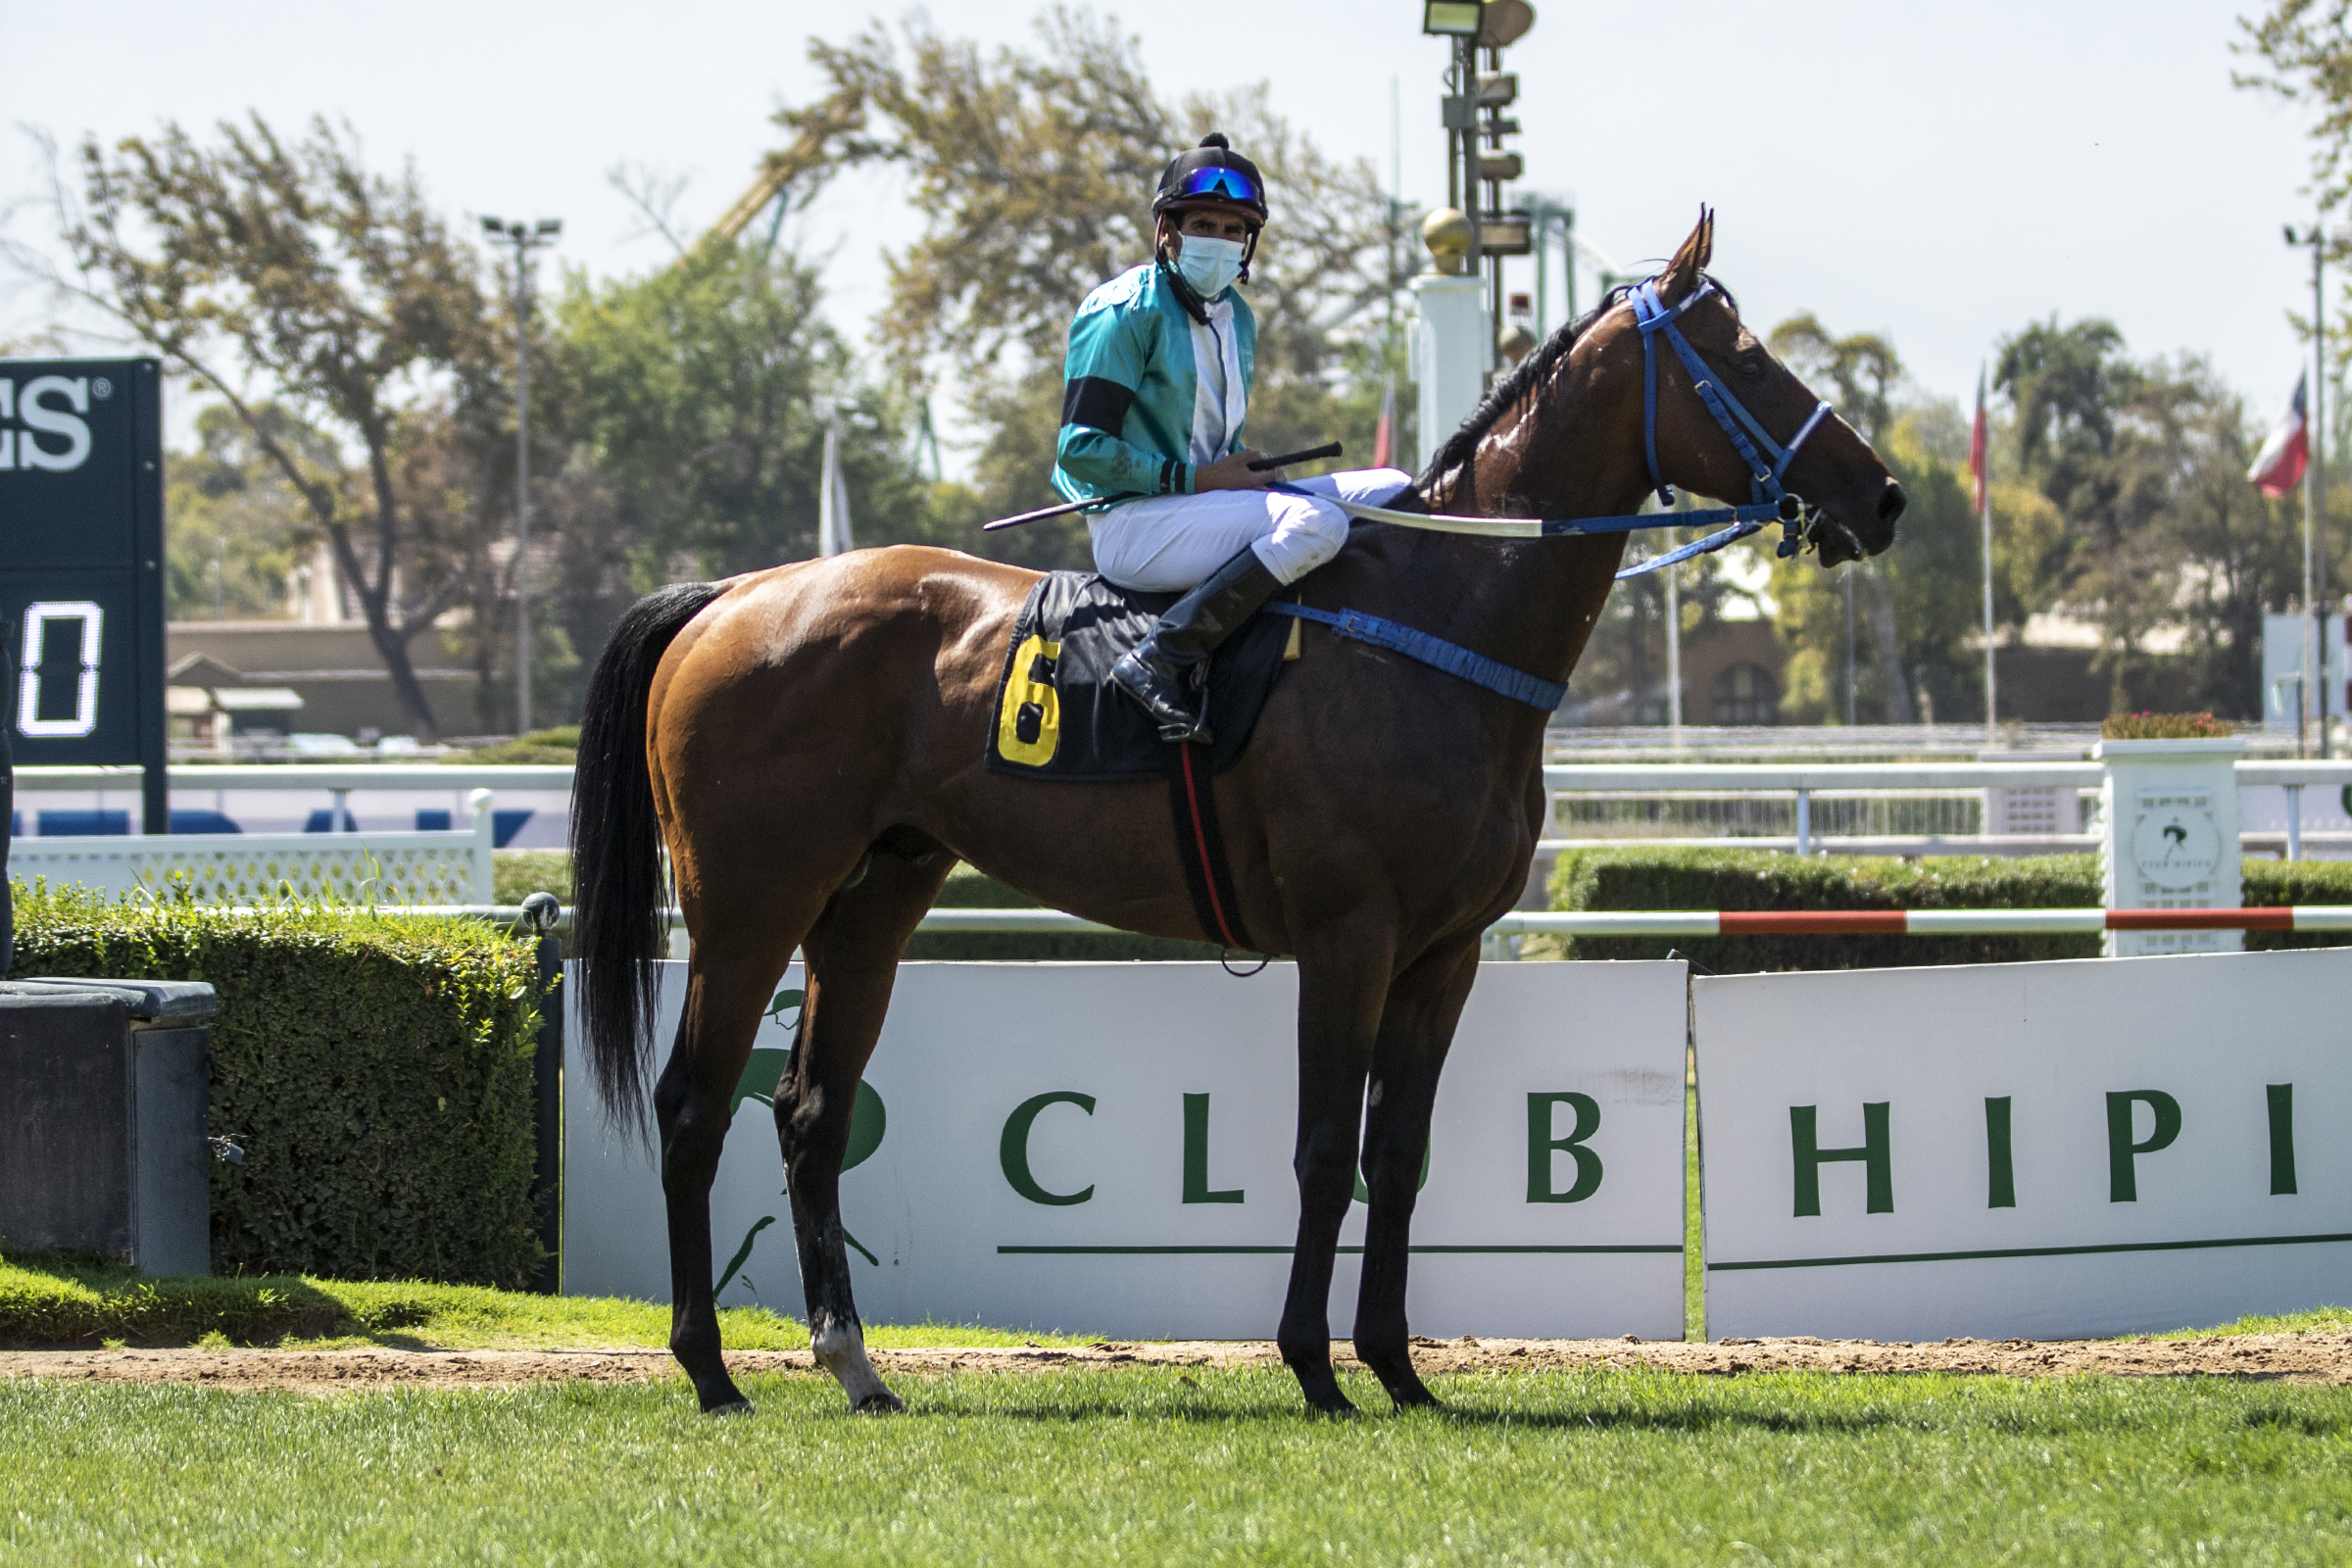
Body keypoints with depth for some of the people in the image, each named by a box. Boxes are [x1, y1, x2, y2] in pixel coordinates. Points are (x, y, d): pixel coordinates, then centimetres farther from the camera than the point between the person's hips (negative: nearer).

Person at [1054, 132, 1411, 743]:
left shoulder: (1236, 318, 16)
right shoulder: (1126, 311, -9)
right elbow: (1081, 450, -14)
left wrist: (1244, 469, 3)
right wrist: (1196, 479, -16)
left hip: (1210, 504, 8)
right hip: (1132, 526, -8)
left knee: (1395, 492, 1)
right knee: (1315, 522, -32)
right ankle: (1162, 662, -34)